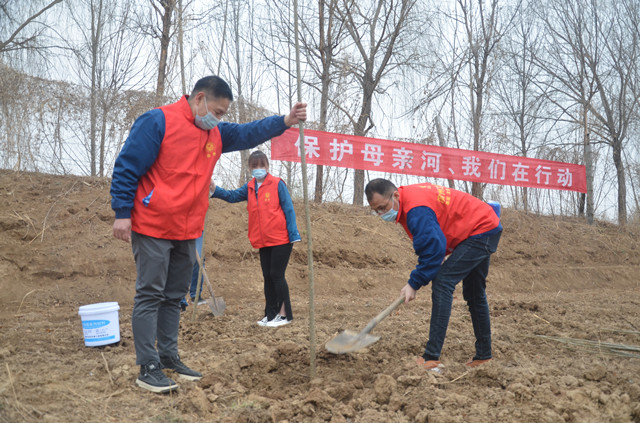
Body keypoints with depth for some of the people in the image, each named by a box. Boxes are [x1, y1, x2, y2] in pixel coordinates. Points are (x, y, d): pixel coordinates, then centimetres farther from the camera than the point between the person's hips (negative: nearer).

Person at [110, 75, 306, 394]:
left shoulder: (216, 134, 14)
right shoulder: (157, 122, -10)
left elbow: (248, 133, 12)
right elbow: (126, 167, -11)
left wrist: (285, 122, -2)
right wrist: (123, 212, -14)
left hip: (187, 232, 8)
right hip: (152, 228, -8)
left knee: (174, 297, 14)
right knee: (150, 295, -2)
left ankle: (169, 357, 24)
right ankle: (148, 367, 4)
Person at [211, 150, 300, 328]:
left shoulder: (277, 184, -6)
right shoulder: (249, 187, 10)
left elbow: (288, 209, -8)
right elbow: (232, 196, 1)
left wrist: (294, 235, -12)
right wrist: (215, 189, -15)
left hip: (281, 240, -6)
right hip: (263, 241, 6)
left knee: (276, 275, -4)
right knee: (268, 276, 10)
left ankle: (285, 314, 5)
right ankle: (271, 314, 21)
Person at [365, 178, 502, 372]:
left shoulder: (416, 209, -29)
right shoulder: (410, 195, 2)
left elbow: (433, 250, -27)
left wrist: (414, 284, -19)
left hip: (481, 231, -11)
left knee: (442, 282, -20)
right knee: (474, 294, 19)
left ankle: (432, 358, -23)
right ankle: (483, 355, 31)